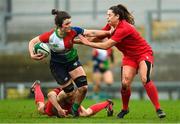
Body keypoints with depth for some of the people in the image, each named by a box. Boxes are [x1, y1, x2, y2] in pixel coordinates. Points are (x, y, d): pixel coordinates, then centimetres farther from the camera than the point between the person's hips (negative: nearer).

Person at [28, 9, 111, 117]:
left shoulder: (73, 31, -21)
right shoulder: (50, 36, -27)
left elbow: (91, 33, -16)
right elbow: (32, 42, -15)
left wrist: (108, 32, -20)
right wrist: (32, 55, -31)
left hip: (72, 61, 3)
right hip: (57, 65, -3)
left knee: (83, 87, -9)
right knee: (70, 92, -7)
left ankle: (75, 108, 17)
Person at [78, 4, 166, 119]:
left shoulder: (123, 29, -29)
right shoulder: (111, 26, -2)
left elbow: (106, 46, -30)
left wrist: (88, 43, -24)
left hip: (144, 53, -7)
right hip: (130, 57, 7)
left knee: (145, 79, -27)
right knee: (125, 83, -11)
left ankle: (158, 109, -23)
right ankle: (125, 109, 9)